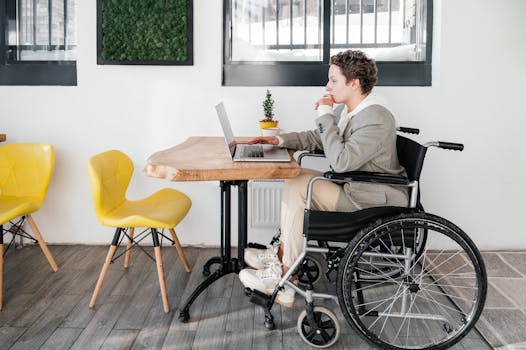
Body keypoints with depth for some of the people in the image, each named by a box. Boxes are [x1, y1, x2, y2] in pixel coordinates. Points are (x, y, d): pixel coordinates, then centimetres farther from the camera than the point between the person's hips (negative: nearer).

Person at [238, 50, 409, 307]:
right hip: (354, 188, 10)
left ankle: (284, 280, -9)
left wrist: (325, 115, -22)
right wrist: (280, 140, 3)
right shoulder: (345, 109, 7)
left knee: (297, 188, -18)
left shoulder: (376, 119, -23)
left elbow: (340, 162, -31)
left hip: (373, 200, -10)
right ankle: (281, 253, 7)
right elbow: (317, 138, 18)